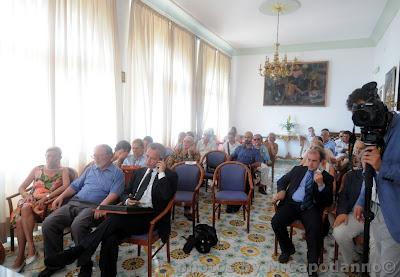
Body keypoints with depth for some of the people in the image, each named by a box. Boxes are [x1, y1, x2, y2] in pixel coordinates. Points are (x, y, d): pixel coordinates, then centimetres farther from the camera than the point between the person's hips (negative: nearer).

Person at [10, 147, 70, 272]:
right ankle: (20, 256, -23)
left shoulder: (63, 170, 10)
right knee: (19, 219, -29)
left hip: (49, 204, -3)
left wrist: (47, 196, -20)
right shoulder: (37, 169, 20)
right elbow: (21, 188, 18)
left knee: (26, 208, -33)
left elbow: (66, 186, -9)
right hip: (31, 200, 3)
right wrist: (26, 195, -6)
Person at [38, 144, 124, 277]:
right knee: (48, 223, -12)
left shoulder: (117, 173, 3)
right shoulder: (90, 169, 22)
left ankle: (85, 264, -13)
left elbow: (114, 193, -10)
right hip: (74, 203, 7)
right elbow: (76, 185, 24)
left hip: (93, 206, -6)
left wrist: (102, 206, -26)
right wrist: (61, 196, 9)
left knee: (77, 225, -35)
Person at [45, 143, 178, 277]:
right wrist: (127, 200, 0)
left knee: (115, 219, -29)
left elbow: (166, 196, -16)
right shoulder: (140, 172, 21)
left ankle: (76, 252, -20)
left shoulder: (170, 175, 2)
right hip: (133, 213, 6)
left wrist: (162, 173, -14)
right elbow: (125, 193, 24)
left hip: (150, 218, -5)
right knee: (110, 238, -25)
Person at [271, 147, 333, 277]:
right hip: (292, 204, 3)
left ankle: (312, 266, -12)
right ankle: (287, 249, 8)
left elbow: (328, 202, -1)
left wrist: (321, 184, -17)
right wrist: (281, 191, 0)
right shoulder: (298, 169, 15)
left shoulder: (327, 177, 7)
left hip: (311, 208, -2)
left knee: (315, 230, -32)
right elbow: (282, 181, 23)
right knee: (276, 222, -21)